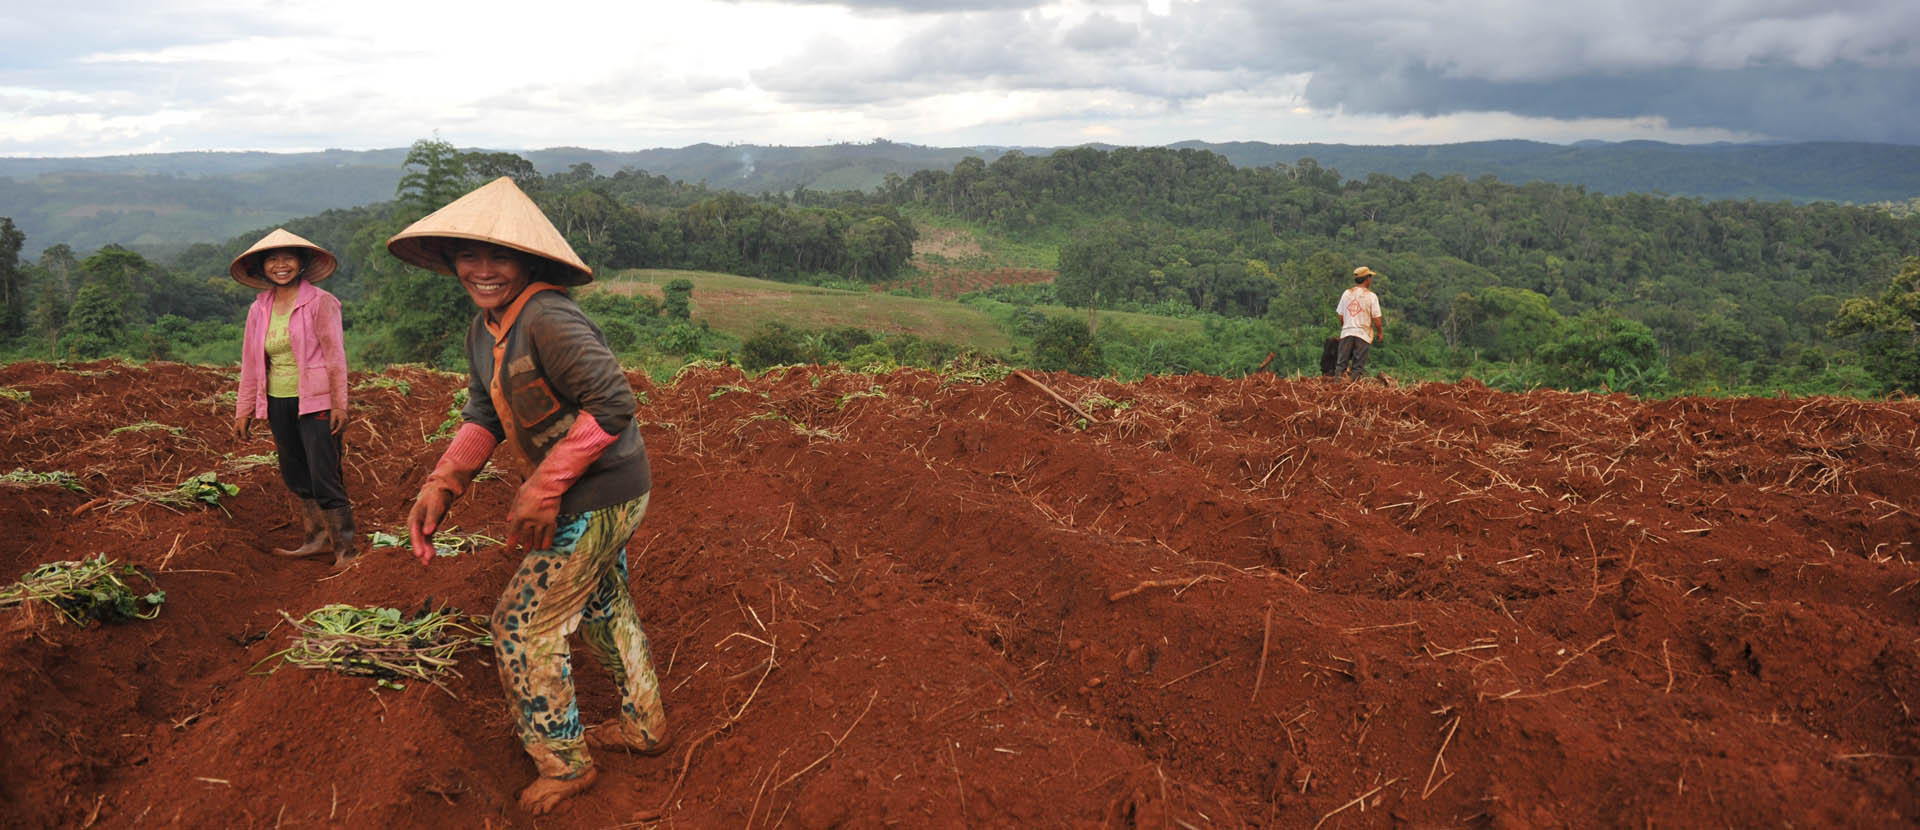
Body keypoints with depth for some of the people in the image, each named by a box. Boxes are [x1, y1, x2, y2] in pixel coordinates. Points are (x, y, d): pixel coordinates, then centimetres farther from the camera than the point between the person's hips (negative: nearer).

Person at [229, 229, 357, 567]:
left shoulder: (320, 302, -6)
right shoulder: (259, 309, 9)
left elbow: (334, 355, -7)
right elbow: (251, 363, 15)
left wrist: (339, 404, -10)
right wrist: (243, 411, 15)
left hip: (315, 402, -6)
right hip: (278, 403, 6)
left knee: (324, 478, -9)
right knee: (295, 476, 12)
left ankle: (346, 548, -3)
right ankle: (316, 538, 25)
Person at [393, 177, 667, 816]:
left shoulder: (548, 320, -28)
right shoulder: (484, 329, 4)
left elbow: (612, 405, -32)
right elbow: (482, 416, 6)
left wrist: (543, 489, -28)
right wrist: (440, 487, -9)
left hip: (598, 497, -10)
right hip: (599, 494, 10)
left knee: (524, 623, 1)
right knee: (603, 606, 25)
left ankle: (564, 764, 19)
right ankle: (644, 727, 45)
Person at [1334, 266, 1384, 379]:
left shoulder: (1347, 293, 7)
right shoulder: (1371, 296, -5)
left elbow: (1340, 317, 9)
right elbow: (1377, 319, -6)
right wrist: (1380, 333, 10)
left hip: (1347, 333, 3)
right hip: (1363, 334, -3)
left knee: (1340, 364, 6)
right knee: (1358, 367, 1)